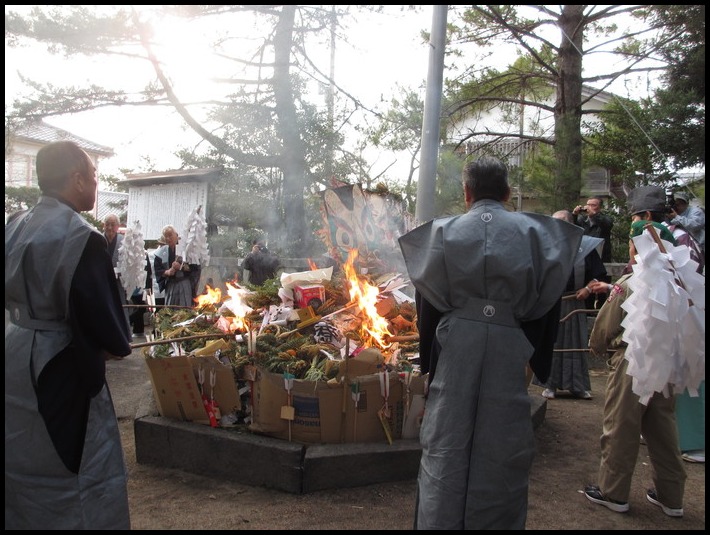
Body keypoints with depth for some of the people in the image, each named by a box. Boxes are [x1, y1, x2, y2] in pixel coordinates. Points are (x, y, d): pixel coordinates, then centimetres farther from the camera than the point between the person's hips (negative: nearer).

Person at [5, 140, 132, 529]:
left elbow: (12, 293, 16)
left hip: (16, 354, 9)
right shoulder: (80, 236, -21)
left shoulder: (15, 226, 5)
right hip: (61, 369, -8)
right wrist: (119, 345, -1)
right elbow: (97, 307, -19)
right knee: (82, 472, 5)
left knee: (22, 463, 23)